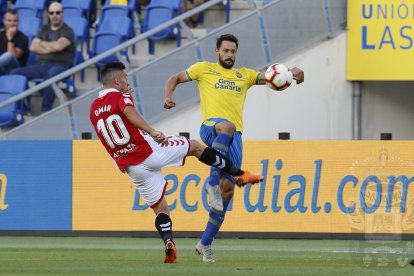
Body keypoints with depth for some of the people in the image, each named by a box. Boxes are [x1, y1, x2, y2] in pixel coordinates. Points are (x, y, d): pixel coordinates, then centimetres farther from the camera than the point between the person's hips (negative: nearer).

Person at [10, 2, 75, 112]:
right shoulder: (44, 29, 19)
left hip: (59, 66, -6)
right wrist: (50, 49, -6)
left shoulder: (67, 31, 2)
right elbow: (33, 47, 6)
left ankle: (46, 109, -43)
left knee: (51, 74, -43)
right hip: (40, 65, 6)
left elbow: (58, 46, -16)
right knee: (15, 73, -17)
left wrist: (43, 44, 2)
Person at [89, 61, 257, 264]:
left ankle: (168, 242, -16)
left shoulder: (94, 109, 13)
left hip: (132, 168, 5)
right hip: (151, 151, -5)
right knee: (195, 146, 16)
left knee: (159, 208, 11)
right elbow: (129, 112, -28)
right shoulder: (119, 97, -6)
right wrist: (152, 131, -41)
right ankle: (238, 173, 16)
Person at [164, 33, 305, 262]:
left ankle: (206, 243, 5)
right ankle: (213, 181, -41)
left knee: (228, 188, -4)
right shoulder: (205, 69, 16)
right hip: (211, 127, -4)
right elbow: (175, 79, 21)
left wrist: (293, 73, -2)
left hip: (234, 136, 4)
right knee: (226, 126, -43)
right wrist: (168, 97, -1)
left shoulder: (244, 75, 25)